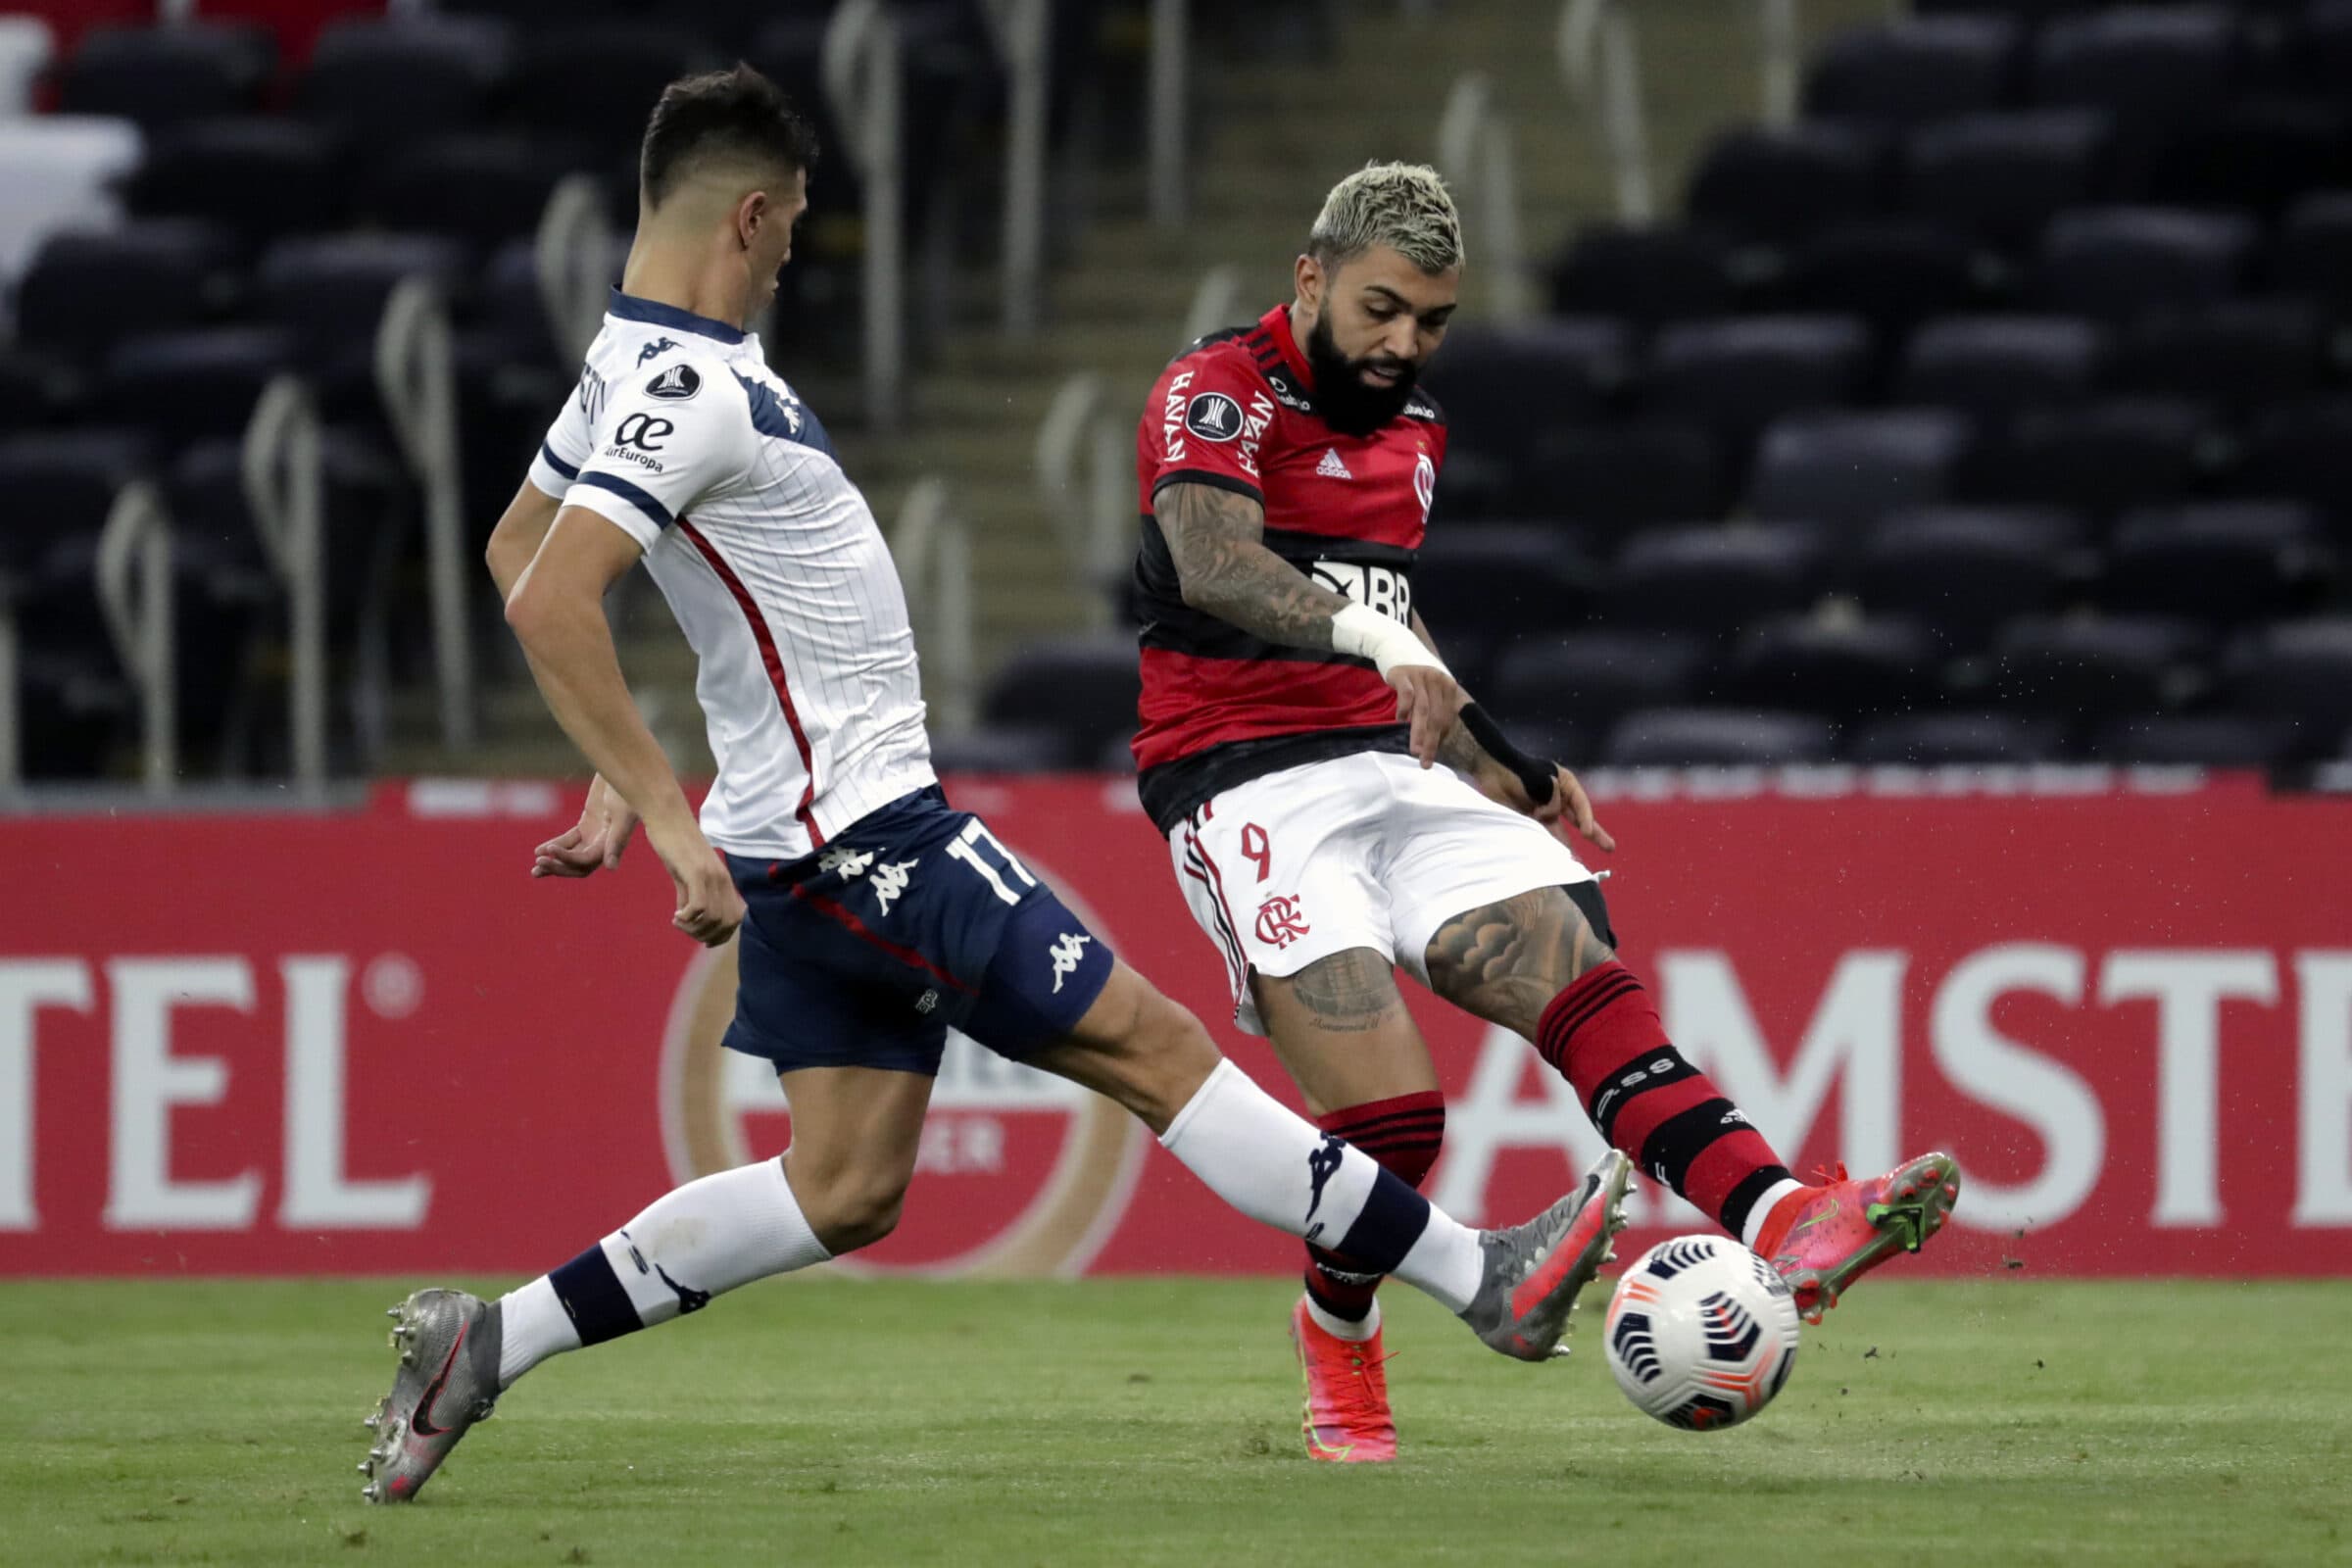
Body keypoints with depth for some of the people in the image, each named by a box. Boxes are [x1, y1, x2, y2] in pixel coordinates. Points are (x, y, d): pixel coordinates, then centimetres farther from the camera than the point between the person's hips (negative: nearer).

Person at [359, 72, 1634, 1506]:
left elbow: (515, 550, 24)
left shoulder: (641, 367, 11)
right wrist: (670, 820, -30)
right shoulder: (693, 390, -20)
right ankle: (1483, 1280, -1)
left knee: (847, 1193, 11)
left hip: (814, 832, 10)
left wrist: (624, 779, 23)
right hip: (860, 833, -10)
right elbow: (548, 604, -30)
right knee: (1149, 1041, -5)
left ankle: (490, 1345, 9)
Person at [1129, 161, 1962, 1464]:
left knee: (1584, 978, -16)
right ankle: (1338, 1336, 10)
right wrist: (1373, 638, -43)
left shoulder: (1412, 426, 19)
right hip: (1245, 781, -7)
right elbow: (1213, 566, -27)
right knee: (1386, 1113, -18)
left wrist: (1495, 763, 23)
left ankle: (1779, 1222, -33)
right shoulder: (1217, 392, -8)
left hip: (1392, 768, 7)